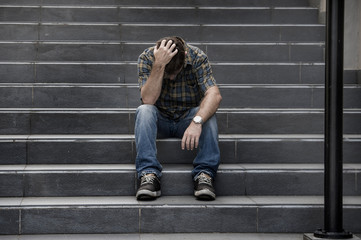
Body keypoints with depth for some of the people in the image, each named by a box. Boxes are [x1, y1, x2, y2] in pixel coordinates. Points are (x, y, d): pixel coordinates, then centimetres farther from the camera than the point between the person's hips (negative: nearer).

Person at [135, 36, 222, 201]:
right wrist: (159, 65, -38)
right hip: (160, 121, 0)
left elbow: (214, 95, -31)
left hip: (187, 119, 0)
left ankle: (204, 174, -35)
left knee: (208, 113, -31)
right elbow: (148, 100, -27)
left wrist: (197, 122, -48)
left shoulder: (197, 57, -17)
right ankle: (149, 174, -39)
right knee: (144, 110, -32)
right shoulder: (147, 58, -16)